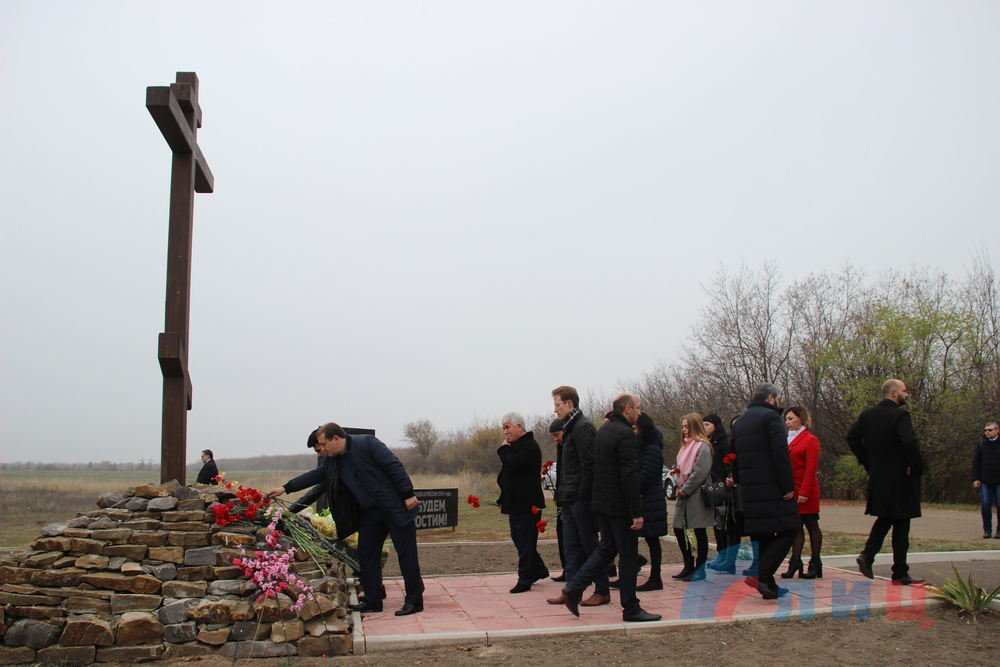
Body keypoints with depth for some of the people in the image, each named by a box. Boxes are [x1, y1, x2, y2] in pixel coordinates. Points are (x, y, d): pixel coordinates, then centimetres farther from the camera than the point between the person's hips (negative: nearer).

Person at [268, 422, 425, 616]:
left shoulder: (367, 443, -16)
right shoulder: (332, 460, 7)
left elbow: (394, 466, -18)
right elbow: (316, 475, 16)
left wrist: (408, 495, -20)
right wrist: (285, 488, 12)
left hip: (395, 508, -8)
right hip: (369, 512, 8)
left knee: (406, 553, -2)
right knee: (366, 554, 8)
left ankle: (414, 601, 4)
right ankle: (372, 601, 17)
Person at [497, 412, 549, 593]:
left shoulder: (529, 446, -16)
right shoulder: (516, 446, 17)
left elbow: (512, 464, -28)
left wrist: (504, 449, -13)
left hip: (526, 503, -10)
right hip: (516, 502, 10)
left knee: (525, 541, -5)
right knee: (518, 538, 15)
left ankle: (525, 578, 2)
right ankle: (538, 570, 27)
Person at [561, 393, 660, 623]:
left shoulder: (603, 431, 13)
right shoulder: (625, 435, -17)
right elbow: (630, 477, -21)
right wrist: (637, 513, -19)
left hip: (601, 502, 9)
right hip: (619, 506, -9)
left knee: (606, 547, 18)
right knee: (628, 555, 2)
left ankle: (574, 588, 9)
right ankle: (631, 609, 10)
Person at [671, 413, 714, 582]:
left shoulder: (702, 446, -12)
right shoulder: (686, 446, 16)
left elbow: (700, 473, -18)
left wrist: (685, 490, -14)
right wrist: (679, 487, 5)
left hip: (697, 495, -9)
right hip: (683, 494, 9)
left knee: (700, 532, 1)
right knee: (678, 529, 8)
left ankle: (700, 568, 9)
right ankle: (689, 566, 19)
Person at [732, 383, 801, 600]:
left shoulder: (739, 422, 19)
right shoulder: (770, 416, -8)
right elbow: (781, 454, -16)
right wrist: (788, 486, -15)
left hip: (749, 490, 8)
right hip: (772, 488, -8)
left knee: (763, 536, 12)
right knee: (787, 531, -3)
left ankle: (769, 586, 14)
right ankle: (762, 575, -15)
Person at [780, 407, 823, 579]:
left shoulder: (810, 440, -6)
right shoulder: (789, 439, 14)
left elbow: (811, 468, -12)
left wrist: (804, 492, -17)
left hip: (806, 491, -6)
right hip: (791, 490, 6)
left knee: (812, 526, 3)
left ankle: (815, 564, 9)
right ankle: (795, 562, 8)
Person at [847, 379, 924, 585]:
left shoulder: (868, 415, 6)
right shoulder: (900, 415, -15)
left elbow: (852, 437, 7)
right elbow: (909, 442, -28)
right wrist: (916, 468, -14)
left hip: (878, 478, 6)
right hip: (899, 478, -6)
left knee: (884, 519, 20)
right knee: (901, 524, 3)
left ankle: (867, 555, 3)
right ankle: (900, 574, 9)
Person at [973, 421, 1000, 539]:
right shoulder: (982, 446, 6)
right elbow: (975, 463, 8)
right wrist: (976, 479, 0)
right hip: (986, 482, 2)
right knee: (986, 506, -1)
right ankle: (987, 530, 6)